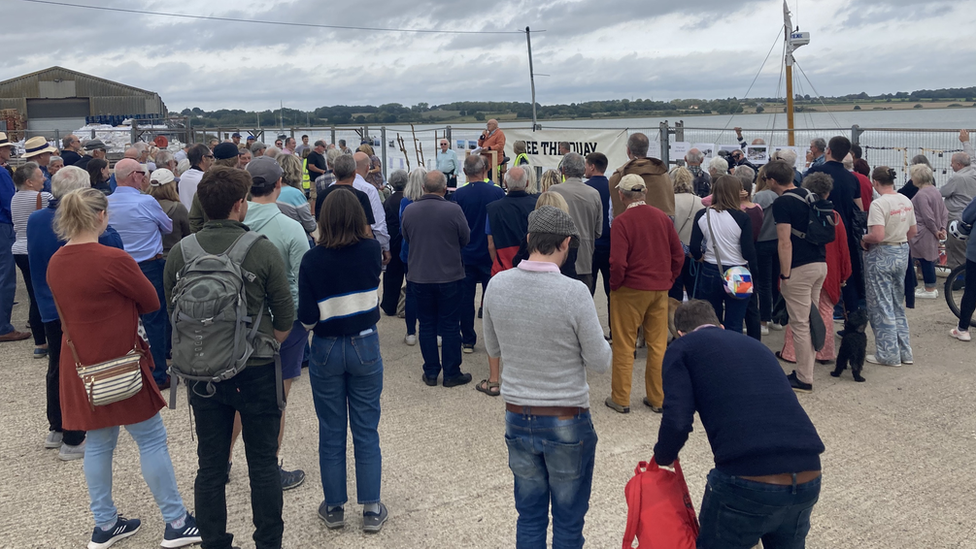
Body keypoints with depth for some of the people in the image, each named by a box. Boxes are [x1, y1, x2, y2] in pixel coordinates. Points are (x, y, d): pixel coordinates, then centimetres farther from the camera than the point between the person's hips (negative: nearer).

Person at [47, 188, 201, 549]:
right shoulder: (113, 259, -20)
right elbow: (152, 302, -8)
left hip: (80, 366, 7)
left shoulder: (55, 263, 2)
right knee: (151, 440, 3)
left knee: (98, 443, 16)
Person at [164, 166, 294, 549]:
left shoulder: (180, 252, -6)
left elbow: (172, 312, 6)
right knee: (263, 465, 11)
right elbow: (285, 318, -7)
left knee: (210, 466, 14)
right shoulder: (264, 251, -14)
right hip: (256, 372, -2)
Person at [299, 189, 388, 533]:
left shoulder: (312, 260, -14)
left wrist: (320, 323, 7)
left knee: (331, 432, 12)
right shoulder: (371, 250, -9)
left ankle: (334, 508, 24)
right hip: (365, 346, 1)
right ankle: (371, 509, 17)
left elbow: (307, 317, -12)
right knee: (366, 431, 10)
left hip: (326, 349, -1)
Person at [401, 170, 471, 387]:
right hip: (449, 275, -3)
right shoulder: (453, 210, -15)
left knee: (427, 325, 12)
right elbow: (466, 239, -3)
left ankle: (431, 373, 18)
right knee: (450, 326, 7)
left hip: (419, 276, 3)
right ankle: (451, 374, 13)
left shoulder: (409, 210, -6)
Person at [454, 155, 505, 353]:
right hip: (491, 254, 0)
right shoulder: (498, 192, -8)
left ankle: (468, 341, 12)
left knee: (466, 298, 7)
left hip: (466, 255, 0)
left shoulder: (459, 195, -9)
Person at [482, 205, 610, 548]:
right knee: (568, 520, 15)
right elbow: (601, 363, -12)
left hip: (517, 417, 4)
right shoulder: (574, 292, -21)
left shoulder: (497, 285, -8)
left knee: (529, 515, 19)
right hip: (567, 422, -3)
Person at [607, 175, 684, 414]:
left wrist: (614, 285, -4)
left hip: (630, 289, -4)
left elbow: (618, 262, -19)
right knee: (658, 345, 12)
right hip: (660, 289, 5)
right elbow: (678, 255, 6)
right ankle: (657, 398, 19)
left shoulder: (622, 221, -14)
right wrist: (668, 280, 14)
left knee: (624, 346, 6)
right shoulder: (662, 217, 2)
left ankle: (620, 398, 13)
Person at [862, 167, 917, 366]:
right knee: (897, 305, 18)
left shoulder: (879, 204, -19)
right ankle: (904, 351, 24)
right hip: (902, 253, 8)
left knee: (881, 306, 3)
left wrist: (862, 239, -8)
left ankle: (888, 355, 9)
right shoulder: (906, 201, 5)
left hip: (881, 256, -8)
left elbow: (877, 236, -26)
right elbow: (912, 232, 12)